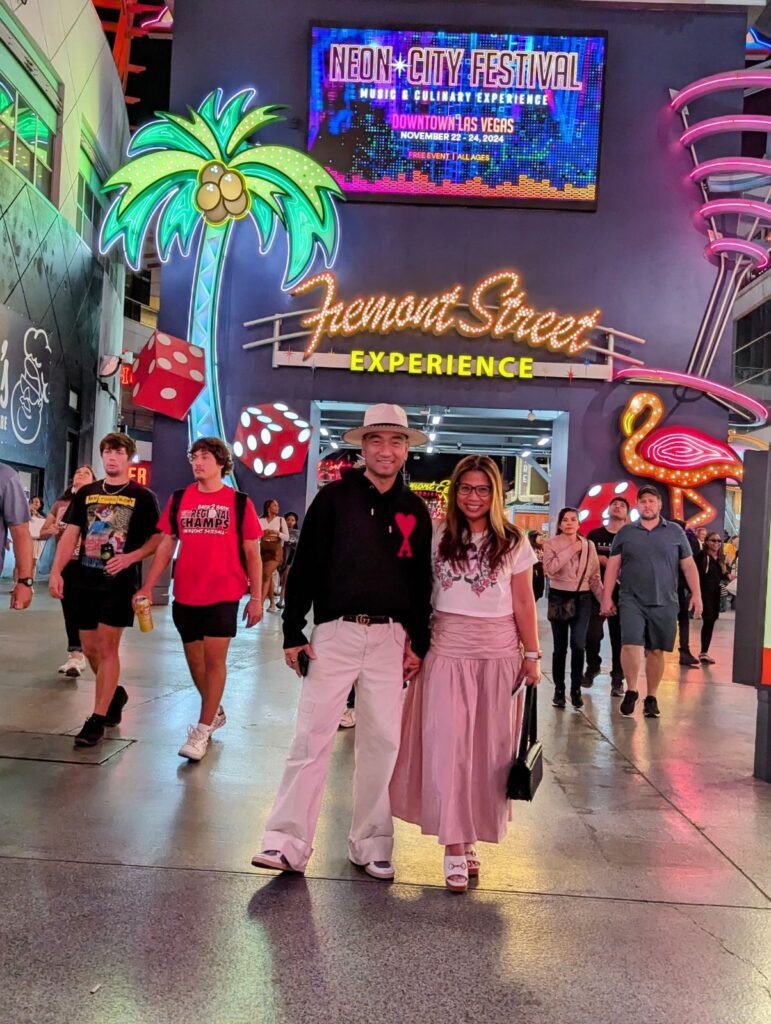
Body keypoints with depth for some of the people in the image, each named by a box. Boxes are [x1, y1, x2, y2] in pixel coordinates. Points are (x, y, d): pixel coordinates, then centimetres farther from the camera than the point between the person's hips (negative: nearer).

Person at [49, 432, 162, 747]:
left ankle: (97, 719, 0)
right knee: (89, 647, 11)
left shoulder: (142, 496, 0)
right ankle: (115, 694, 35)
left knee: (107, 647, -5)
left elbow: (156, 538, -2)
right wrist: (56, 572, -2)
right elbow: (71, 535, 8)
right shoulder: (85, 493, 10)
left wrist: (129, 558, -18)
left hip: (119, 582, -4)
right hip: (85, 580, 5)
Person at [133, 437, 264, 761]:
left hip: (223, 594, -3)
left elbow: (252, 553, 1)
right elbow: (165, 547, 9)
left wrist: (256, 597, -3)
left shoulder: (239, 502, -2)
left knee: (214, 658, -5)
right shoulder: (178, 500, 6)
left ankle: (203, 729, 6)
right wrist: (147, 588, 1)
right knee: (194, 659, 13)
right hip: (185, 594, 4)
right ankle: (215, 712, 35)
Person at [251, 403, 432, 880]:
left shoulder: (416, 510, 9)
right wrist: (294, 633, -4)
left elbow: (422, 581, 12)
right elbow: (305, 567, -1)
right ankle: (288, 841, 5)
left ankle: (371, 844, 19)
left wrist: (418, 642, 6)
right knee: (313, 736, -3)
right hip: (335, 631, -2)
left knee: (383, 741, 7)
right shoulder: (334, 497, 0)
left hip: (390, 637, 3)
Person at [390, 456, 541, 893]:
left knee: (487, 749, 6)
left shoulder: (514, 543, 3)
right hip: (446, 651, 0)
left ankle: (472, 835, 22)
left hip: (498, 654, 1)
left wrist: (532, 654, 2)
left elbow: (524, 603, 5)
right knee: (446, 746, -4)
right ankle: (454, 845, 3)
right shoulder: (436, 537, 3)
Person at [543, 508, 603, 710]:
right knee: (560, 647, 4)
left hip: (582, 599, 2)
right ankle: (559, 690, 15)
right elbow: (549, 569, -19)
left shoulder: (589, 545, 7)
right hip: (559, 598, -1)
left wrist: (605, 599, 2)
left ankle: (576, 690, 4)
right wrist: (571, 550, -16)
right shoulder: (551, 544, -2)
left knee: (578, 645, -8)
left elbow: (595, 577, 10)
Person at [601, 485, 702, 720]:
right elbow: (612, 566, 6)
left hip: (664, 602, 1)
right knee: (631, 646, -14)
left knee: (656, 651, 6)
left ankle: (651, 698, 20)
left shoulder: (675, 532, 6)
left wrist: (696, 594, -2)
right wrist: (607, 598, 0)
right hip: (632, 600, -1)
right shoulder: (625, 532, 7)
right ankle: (631, 691, 7)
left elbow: (688, 565, 7)